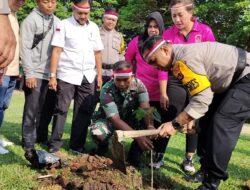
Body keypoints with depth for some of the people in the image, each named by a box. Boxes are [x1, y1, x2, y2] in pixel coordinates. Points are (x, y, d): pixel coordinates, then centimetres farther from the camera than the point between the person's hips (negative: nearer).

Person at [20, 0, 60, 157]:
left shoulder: (57, 21, 13)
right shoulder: (31, 20, -4)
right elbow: (25, 48, -9)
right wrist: (29, 73, -14)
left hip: (51, 74, 5)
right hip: (35, 74, -5)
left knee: (48, 109, 10)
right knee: (32, 110, 0)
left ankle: (42, 137, 25)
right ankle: (29, 144, 8)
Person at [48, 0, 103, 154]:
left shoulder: (94, 27, 11)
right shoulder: (64, 25, -2)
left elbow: (97, 53, 13)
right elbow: (57, 51, -6)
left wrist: (99, 75, 8)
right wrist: (53, 76, -11)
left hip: (87, 77, 4)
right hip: (67, 75, -4)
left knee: (84, 111, 5)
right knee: (61, 110, 1)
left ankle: (77, 145, 15)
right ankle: (55, 144, 9)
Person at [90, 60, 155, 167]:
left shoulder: (138, 84, -19)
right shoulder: (107, 90, -29)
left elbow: (145, 108, -27)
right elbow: (115, 119, -34)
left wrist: (150, 126, -48)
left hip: (130, 119, 3)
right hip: (109, 120, -3)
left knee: (146, 123, -27)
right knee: (97, 133, -36)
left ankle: (135, 154, -7)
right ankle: (103, 147, 2)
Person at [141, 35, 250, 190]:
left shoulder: (185, 57, -27)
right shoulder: (180, 57, 5)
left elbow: (202, 98, -30)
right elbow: (200, 93, 14)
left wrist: (175, 123, -25)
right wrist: (189, 118, 7)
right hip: (232, 80, 11)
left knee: (222, 123, -18)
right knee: (208, 121, 11)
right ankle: (207, 170, 21)